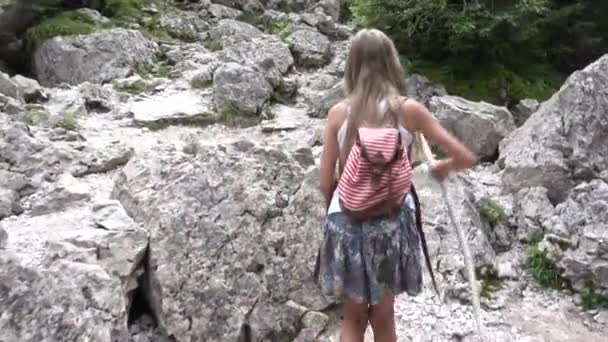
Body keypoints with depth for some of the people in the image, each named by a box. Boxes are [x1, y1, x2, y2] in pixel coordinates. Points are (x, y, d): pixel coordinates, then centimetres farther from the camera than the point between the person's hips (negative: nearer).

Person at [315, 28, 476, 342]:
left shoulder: (338, 113, -4)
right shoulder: (408, 109, -5)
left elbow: (326, 183, -2)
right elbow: (466, 158, -4)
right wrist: (441, 168, 18)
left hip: (346, 222, 0)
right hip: (391, 221, 0)